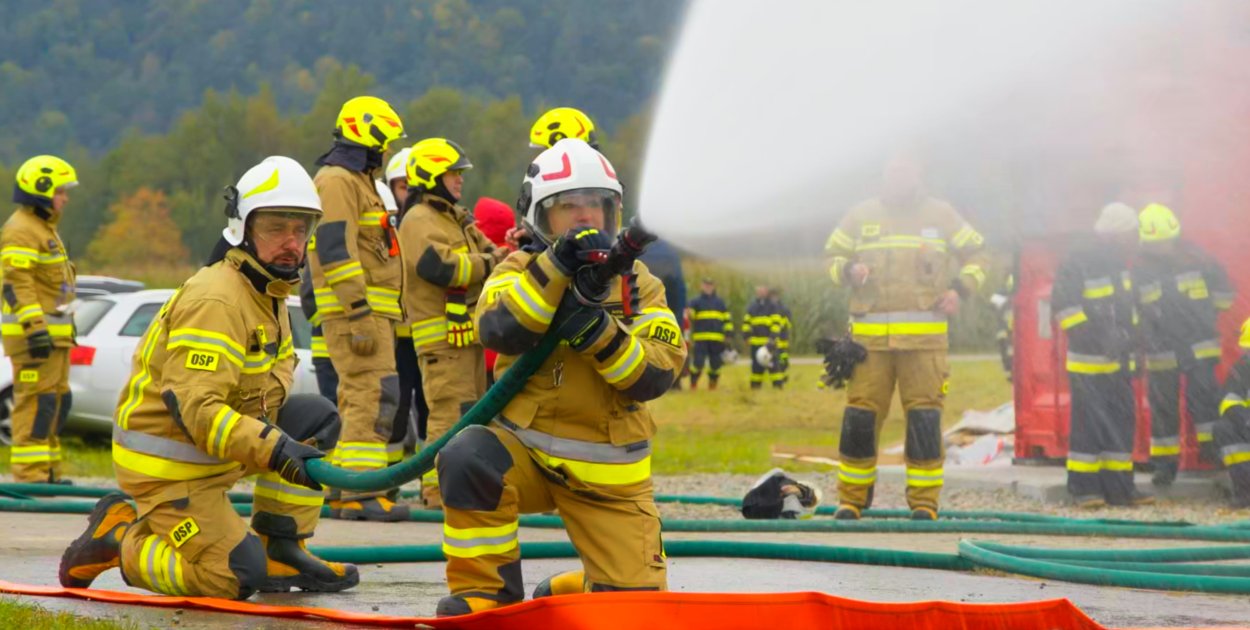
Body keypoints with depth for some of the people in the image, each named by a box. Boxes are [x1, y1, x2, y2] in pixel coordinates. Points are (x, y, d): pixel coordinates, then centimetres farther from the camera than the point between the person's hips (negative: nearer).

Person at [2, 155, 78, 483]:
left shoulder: (44, 228, 22)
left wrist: (62, 327, 29)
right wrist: (35, 328, -26)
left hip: (53, 334, 11)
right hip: (35, 335, -11)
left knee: (57, 401, 13)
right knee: (37, 401, -13)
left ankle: (48, 472, 19)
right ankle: (29, 473, -14)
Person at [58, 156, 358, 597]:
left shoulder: (270, 294, 9)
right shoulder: (215, 301, -23)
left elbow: (273, 379, 17)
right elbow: (195, 409, -31)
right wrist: (277, 452, -37)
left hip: (209, 453, 9)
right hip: (166, 467, -9)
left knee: (317, 418, 1)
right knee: (233, 579, -15)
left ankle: (281, 551, 6)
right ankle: (117, 538, 3)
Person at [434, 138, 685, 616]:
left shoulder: (638, 283, 4)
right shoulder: (519, 270, 2)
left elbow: (657, 375, -11)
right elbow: (499, 330, -22)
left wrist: (599, 335, -29)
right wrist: (556, 268, -31)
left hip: (607, 473, 1)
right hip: (525, 449, -1)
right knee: (469, 460, -34)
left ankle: (564, 593, 29)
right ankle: (483, 590, -15)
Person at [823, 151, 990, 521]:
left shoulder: (941, 216, 11)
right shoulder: (860, 216, 12)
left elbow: (975, 252, 19)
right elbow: (832, 257, 18)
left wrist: (960, 289, 3)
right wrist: (849, 271, -5)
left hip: (925, 337, 0)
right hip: (870, 337, 0)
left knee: (925, 417, -4)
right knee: (860, 416, -3)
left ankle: (924, 501, 2)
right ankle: (850, 499, 6)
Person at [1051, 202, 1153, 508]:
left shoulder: (1118, 261, 12)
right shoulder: (1077, 262, -13)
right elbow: (1064, 306, -16)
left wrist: (1129, 335, 13)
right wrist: (1096, 337, -20)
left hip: (1117, 359, 8)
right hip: (1089, 359, -8)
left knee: (1122, 422, 7)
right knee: (1089, 422, -8)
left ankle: (1118, 487, 11)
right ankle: (1084, 488, -3)